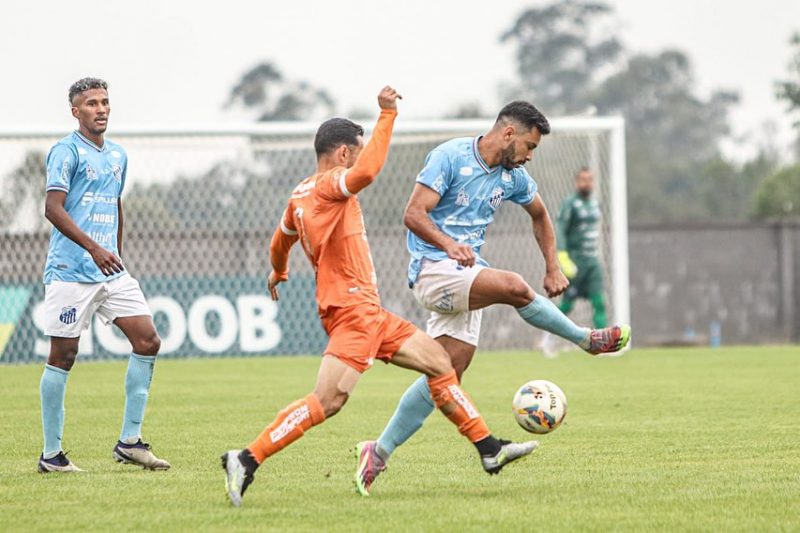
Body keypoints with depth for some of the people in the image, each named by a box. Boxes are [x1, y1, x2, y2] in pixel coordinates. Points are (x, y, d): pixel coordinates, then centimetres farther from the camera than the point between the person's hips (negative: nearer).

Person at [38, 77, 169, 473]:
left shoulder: (117, 155, 16)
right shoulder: (66, 151, -8)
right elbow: (53, 208, -17)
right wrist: (94, 248, -25)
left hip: (111, 272, 7)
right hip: (71, 272, -7)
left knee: (147, 341, -2)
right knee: (63, 356, -3)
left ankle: (130, 441, 4)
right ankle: (51, 454, 4)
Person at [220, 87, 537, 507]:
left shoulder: (300, 194, 17)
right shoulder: (329, 185, -12)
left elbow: (280, 242, 32)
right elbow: (366, 172, -34)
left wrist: (278, 273, 53)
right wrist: (387, 116, -27)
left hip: (368, 313, 11)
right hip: (351, 310, -11)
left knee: (440, 363, 13)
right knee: (327, 402, -20)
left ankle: (490, 450, 17)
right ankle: (247, 460, -19)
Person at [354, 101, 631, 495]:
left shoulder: (512, 177, 10)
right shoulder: (450, 157, -12)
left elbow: (539, 215, 29)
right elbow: (413, 214, -19)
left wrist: (553, 267, 18)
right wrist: (449, 245, -36)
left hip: (466, 276, 8)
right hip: (433, 268, -8)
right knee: (515, 287, -29)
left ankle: (379, 452, 8)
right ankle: (587, 340, -9)